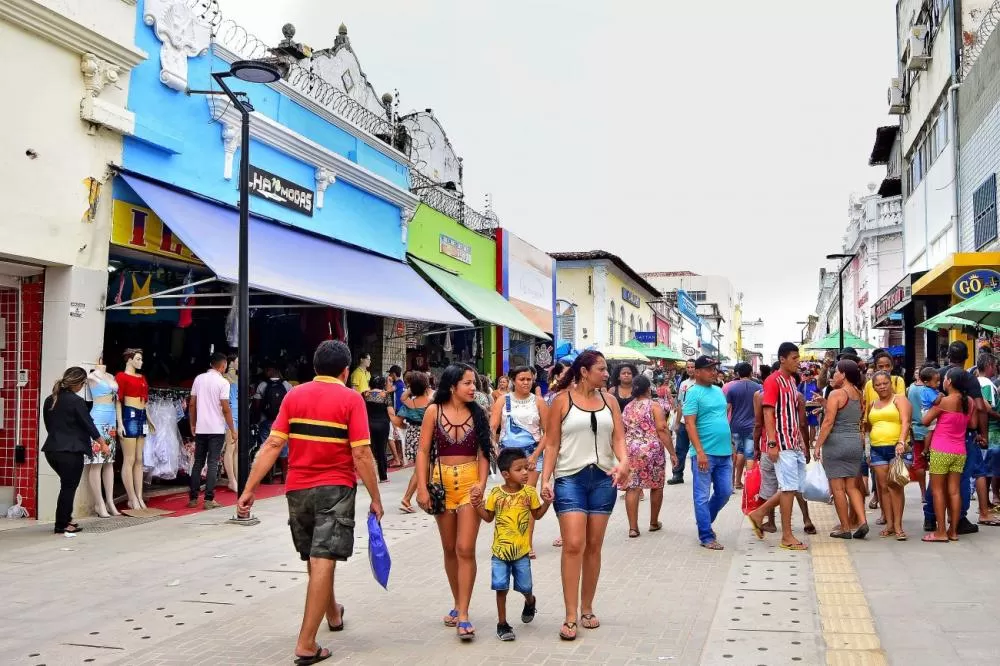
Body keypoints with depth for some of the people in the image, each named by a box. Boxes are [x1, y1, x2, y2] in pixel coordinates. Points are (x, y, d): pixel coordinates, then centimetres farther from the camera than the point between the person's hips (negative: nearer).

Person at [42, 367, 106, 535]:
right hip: (71, 451, -7)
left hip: (52, 449, 7)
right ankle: (61, 525, 7)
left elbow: (49, 425, 16)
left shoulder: (49, 400, 8)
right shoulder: (76, 401, -13)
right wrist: (103, 444, 3)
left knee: (67, 485, 22)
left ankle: (65, 518, 24)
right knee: (69, 487, 3)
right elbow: (88, 424, -8)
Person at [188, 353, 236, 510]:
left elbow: (192, 404, 7)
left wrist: (193, 424, 17)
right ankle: (209, 500, -3)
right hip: (217, 429, -5)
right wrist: (232, 430, -5)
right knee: (212, 464, -1)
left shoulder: (199, 379, 5)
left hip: (200, 429, 5)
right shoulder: (222, 382, -9)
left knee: (198, 463, 11)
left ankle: (193, 498, 13)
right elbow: (225, 409, -12)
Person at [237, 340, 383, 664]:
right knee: (323, 562, -3)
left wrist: (249, 489, -1)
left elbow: (272, 446, -3)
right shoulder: (350, 399, -8)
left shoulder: (294, 396, 3)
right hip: (335, 489, -5)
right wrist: (375, 498, -5)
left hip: (298, 489, 5)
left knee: (314, 560, 21)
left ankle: (333, 614, 43)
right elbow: (361, 455, -12)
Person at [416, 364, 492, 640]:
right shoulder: (434, 411, -2)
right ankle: (458, 604, 28)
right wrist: (422, 488, -8)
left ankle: (463, 614, -4)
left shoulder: (478, 414, 1)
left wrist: (482, 483, -12)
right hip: (442, 482, 1)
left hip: (469, 482, -1)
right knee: (450, 549, 13)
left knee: (465, 550, -8)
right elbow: (424, 451, -2)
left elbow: (483, 453, 2)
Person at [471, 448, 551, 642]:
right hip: (500, 551, -1)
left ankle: (530, 601, 46)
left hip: (522, 551, 1)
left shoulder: (529, 492, -3)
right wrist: (478, 506, -10)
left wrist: (547, 502, -8)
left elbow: (537, 515, 8)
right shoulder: (496, 494, -5)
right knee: (501, 587, -1)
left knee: (525, 586, 10)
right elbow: (488, 517, 7)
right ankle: (502, 623, 13)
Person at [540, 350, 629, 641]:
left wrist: (624, 461, -16)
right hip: (570, 478, -4)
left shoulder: (609, 401, 10)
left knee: (594, 546, 9)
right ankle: (570, 617, -6)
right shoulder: (562, 400, -1)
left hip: (603, 478, 4)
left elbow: (618, 438, 4)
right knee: (573, 545, -11)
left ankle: (587, 609, 22)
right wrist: (545, 479, -9)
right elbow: (552, 444, -1)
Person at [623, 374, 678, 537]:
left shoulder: (627, 408, 11)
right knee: (656, 486, 14)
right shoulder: (654, 406, -4)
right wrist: (672, 452, -11)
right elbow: (662, 429, -13)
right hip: (652, 451, -4)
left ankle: (633, 527, -1)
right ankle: (654, 523, 23)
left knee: (632, 488, 2)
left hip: (630, 451, 4)